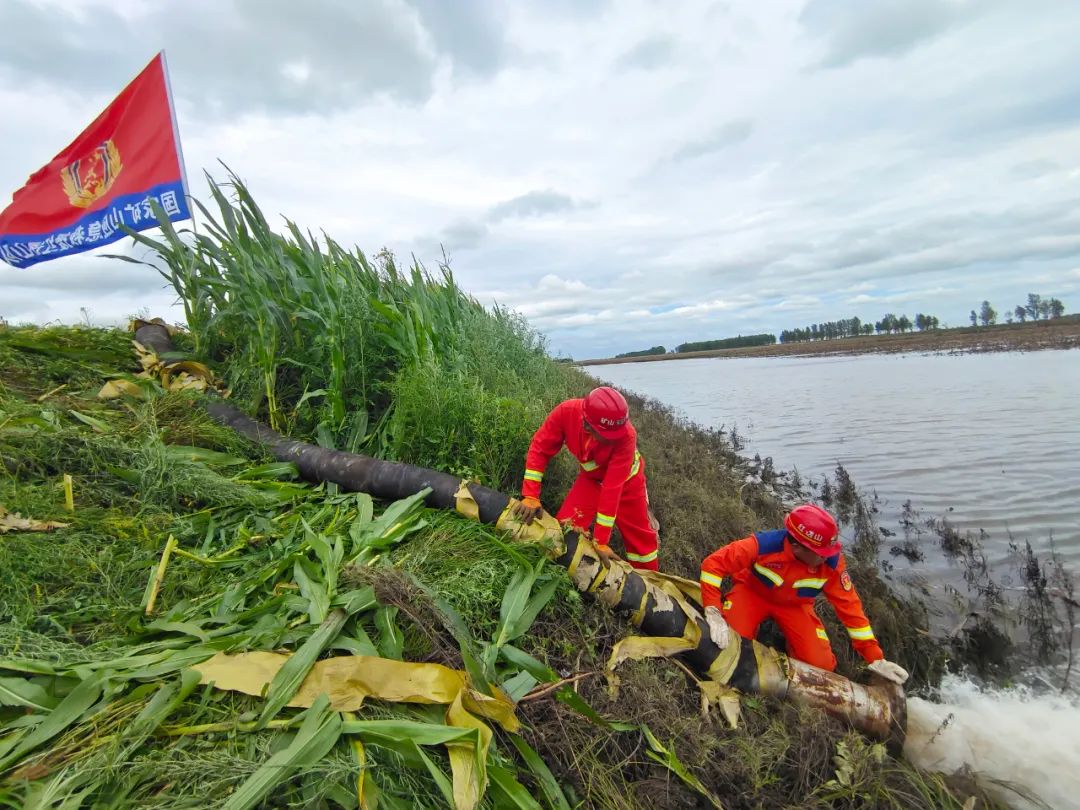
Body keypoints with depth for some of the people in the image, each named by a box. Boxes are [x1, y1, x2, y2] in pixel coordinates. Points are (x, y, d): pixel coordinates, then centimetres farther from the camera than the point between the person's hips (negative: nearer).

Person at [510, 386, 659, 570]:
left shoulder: (626, 435, -39)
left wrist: (601, 540, -32)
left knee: (640, 536, 7)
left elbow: (612, 487, -37)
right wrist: (530, 496, -30)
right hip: (591, 477, 2)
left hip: (626, 479, -2)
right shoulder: (566, 412, -34)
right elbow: (540, 449, -23)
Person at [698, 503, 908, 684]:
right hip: (752, 592, -2)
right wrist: (713, 614, -44)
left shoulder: (832, 561, -27)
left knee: (821, 665, -13)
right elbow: (713, 563, -37)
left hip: (794, 605, 3)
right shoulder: (764, 544, -39)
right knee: (729, 645, -24)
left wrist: (876, 659, -12)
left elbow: (850, 607, -15)